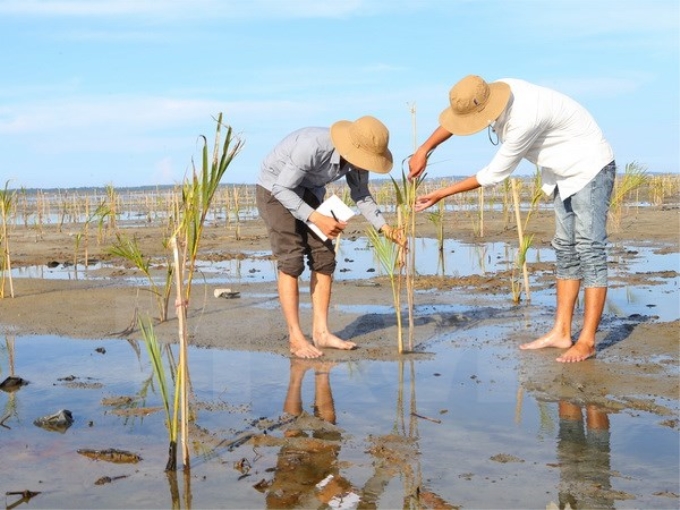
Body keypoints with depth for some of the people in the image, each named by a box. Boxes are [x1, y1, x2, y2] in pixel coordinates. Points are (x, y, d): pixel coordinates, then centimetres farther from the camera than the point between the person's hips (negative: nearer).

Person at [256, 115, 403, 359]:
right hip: (275, 190, -7)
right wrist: (317, 218, -35)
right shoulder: (313, 146, -37)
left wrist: (384, 227, -11)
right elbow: (282, 189, -29)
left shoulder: (357, 155, -15)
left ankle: (320, 332, 3)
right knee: (291, 261, -14)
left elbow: (361, 194, 1)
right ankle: (296, 338, -9)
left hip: (308, 192, 7)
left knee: (324, 259, -1)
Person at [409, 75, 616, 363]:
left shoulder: (524, 119, -34)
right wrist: (424, 150, -1)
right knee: (565, 250, 8)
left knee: (590, 250, -11)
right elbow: (456, 116, 9)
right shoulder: (498, 92, -9)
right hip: (565, 174, 10)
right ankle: (561, 333, 12)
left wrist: (440, 195, -19)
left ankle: (587, 341, -11)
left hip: (590, 168, -10)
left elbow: (494, 175, -25)